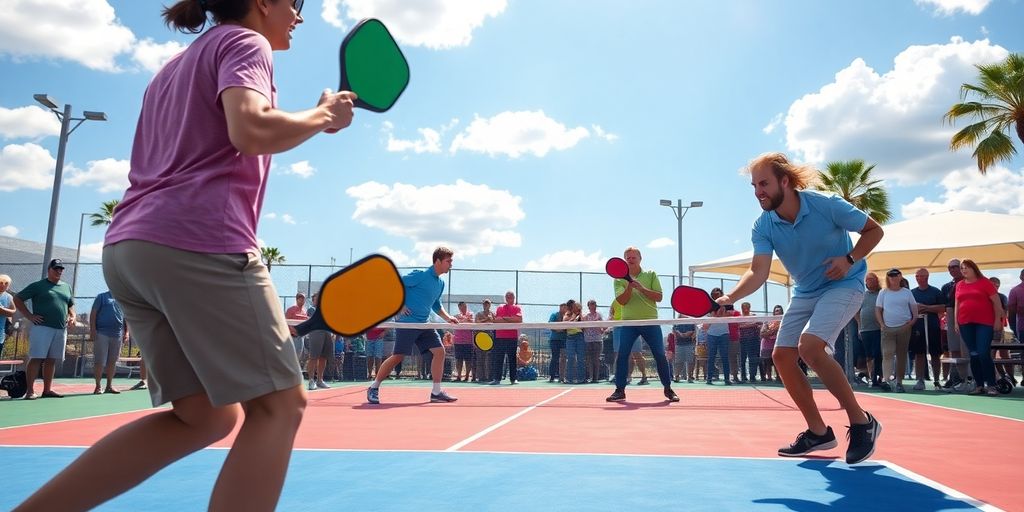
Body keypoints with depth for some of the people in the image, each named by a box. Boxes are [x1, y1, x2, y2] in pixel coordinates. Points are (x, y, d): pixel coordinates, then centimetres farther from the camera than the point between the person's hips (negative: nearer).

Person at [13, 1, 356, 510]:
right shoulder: (244, 41, 3)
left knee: (208, 416, 11)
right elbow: (251, 131, -16)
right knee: (278, 406, -4)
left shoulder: (178, 63, 30)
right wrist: (323, 115, -2)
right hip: (198, 243, -9)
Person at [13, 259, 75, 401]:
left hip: (61, 330, 5)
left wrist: (72, 317, 9)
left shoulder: (66, 287, 18)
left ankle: (47, 390, 14)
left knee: (51, 360, 8)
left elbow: (71, 305, 28)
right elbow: (17, 299, 1)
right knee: (36, 358, -8)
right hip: (42, 328, -5)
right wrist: (29, 316, -7)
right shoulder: (38, 285, 2)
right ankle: (30, 391, -6)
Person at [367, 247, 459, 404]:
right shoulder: (420, 275, -12)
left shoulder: (440, 283, 13)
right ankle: (374, 388, 10)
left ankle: (436, 392, 4)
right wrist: (400, 305, -16)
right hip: (407, 322, -8)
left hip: (424, 325, 8)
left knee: (439, 351, -3)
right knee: (398, 356, -7)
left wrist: (448, 317, 11)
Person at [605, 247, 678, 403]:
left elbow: (658, 297, -2)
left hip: (650, 321, 0)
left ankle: (668, 389, 15)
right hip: (628, 322, 0)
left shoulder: (650, 275, 7)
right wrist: (630, 286, -21)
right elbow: (621, 301, -6)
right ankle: (620, 390, 1)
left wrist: (642, 288, -15)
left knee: (660, 355, 0)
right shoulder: (620, 279, 6)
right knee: (622, 355, -8)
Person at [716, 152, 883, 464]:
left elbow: (874, 230, -7)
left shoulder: (827, 205, -21)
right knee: (782, 356, -2)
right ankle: (818, 431, 13)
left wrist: (850, 259, -24)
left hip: (843, 285, -6)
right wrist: (730, 297, -38)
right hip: (805, 294, 6)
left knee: (810, 346, -28)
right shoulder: (763, 227, -11)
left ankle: (862, 422, -12)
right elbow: (758, 272, -21)